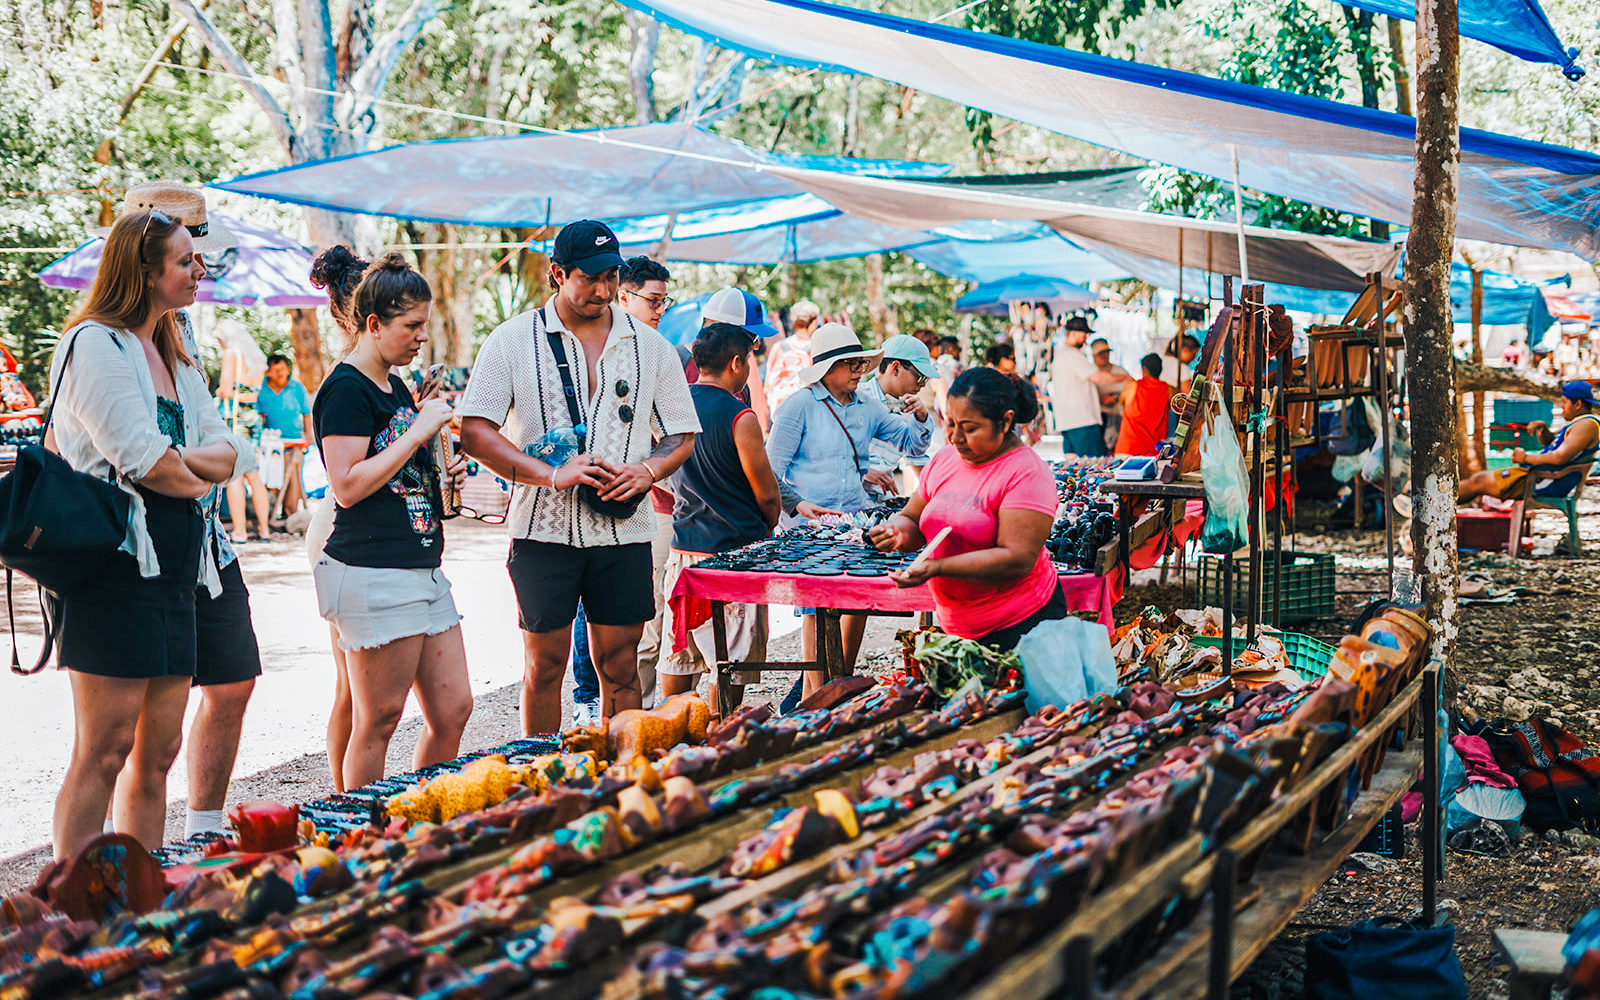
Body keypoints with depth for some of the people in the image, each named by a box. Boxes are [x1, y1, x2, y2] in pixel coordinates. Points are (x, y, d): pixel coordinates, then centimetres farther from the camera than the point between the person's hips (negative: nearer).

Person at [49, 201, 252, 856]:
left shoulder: (175, 355, 19)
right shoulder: (96, 344, -8)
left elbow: (231, 452, 10)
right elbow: (145, 462, -17)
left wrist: (182, 459, -9)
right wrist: (201, 473, 2)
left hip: (175, 570, 9)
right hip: (116, 565, -8)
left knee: (158, 752, 11)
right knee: (105, 752, -6)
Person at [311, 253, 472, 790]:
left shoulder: (397, 388, 18)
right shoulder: (345, 389, -10)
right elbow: (347, 486, -18)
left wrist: (442, 471, 10)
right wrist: (418, 432, -15)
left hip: (423, 568, 9)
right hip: (373, 574, -9)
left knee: (453, 709, 9)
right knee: (378, 720, -2)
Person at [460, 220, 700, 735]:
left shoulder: (650, 346, 9)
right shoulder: (513, 340, 1)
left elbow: (681, 436, 13)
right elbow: (475, 432, -5)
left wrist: (645, 471, -10)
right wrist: (552, 475, -17)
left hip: (624, 530, 2)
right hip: (543, 529, -2)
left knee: (620, 667, 5)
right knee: (544, 666, 5)